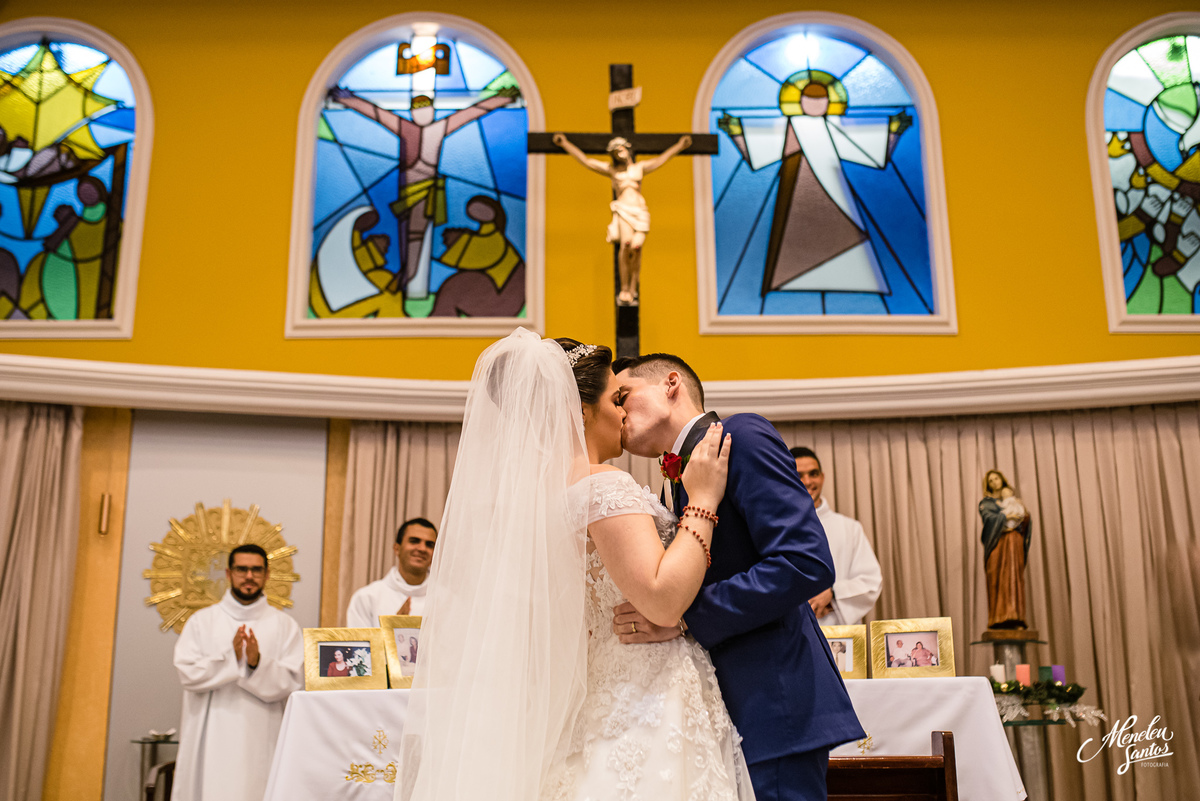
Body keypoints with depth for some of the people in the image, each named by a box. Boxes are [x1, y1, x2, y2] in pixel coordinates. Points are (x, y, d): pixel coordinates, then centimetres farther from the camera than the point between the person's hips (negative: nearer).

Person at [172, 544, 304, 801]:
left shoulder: (285, 626, 7)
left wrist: (257, 663, -17)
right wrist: (230, 658, -15)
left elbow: (292, 682, -2)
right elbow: (188, 673, -3)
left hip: (259, 738, 0)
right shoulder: (202, 621, 9)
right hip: (210, 738, 0)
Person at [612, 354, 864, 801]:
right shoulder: (679, 483, 18)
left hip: (772, 704, -9)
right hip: (730, 712, 9)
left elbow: (807, 563, -20)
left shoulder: (741, 437, -9)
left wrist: (683, 617, -22)